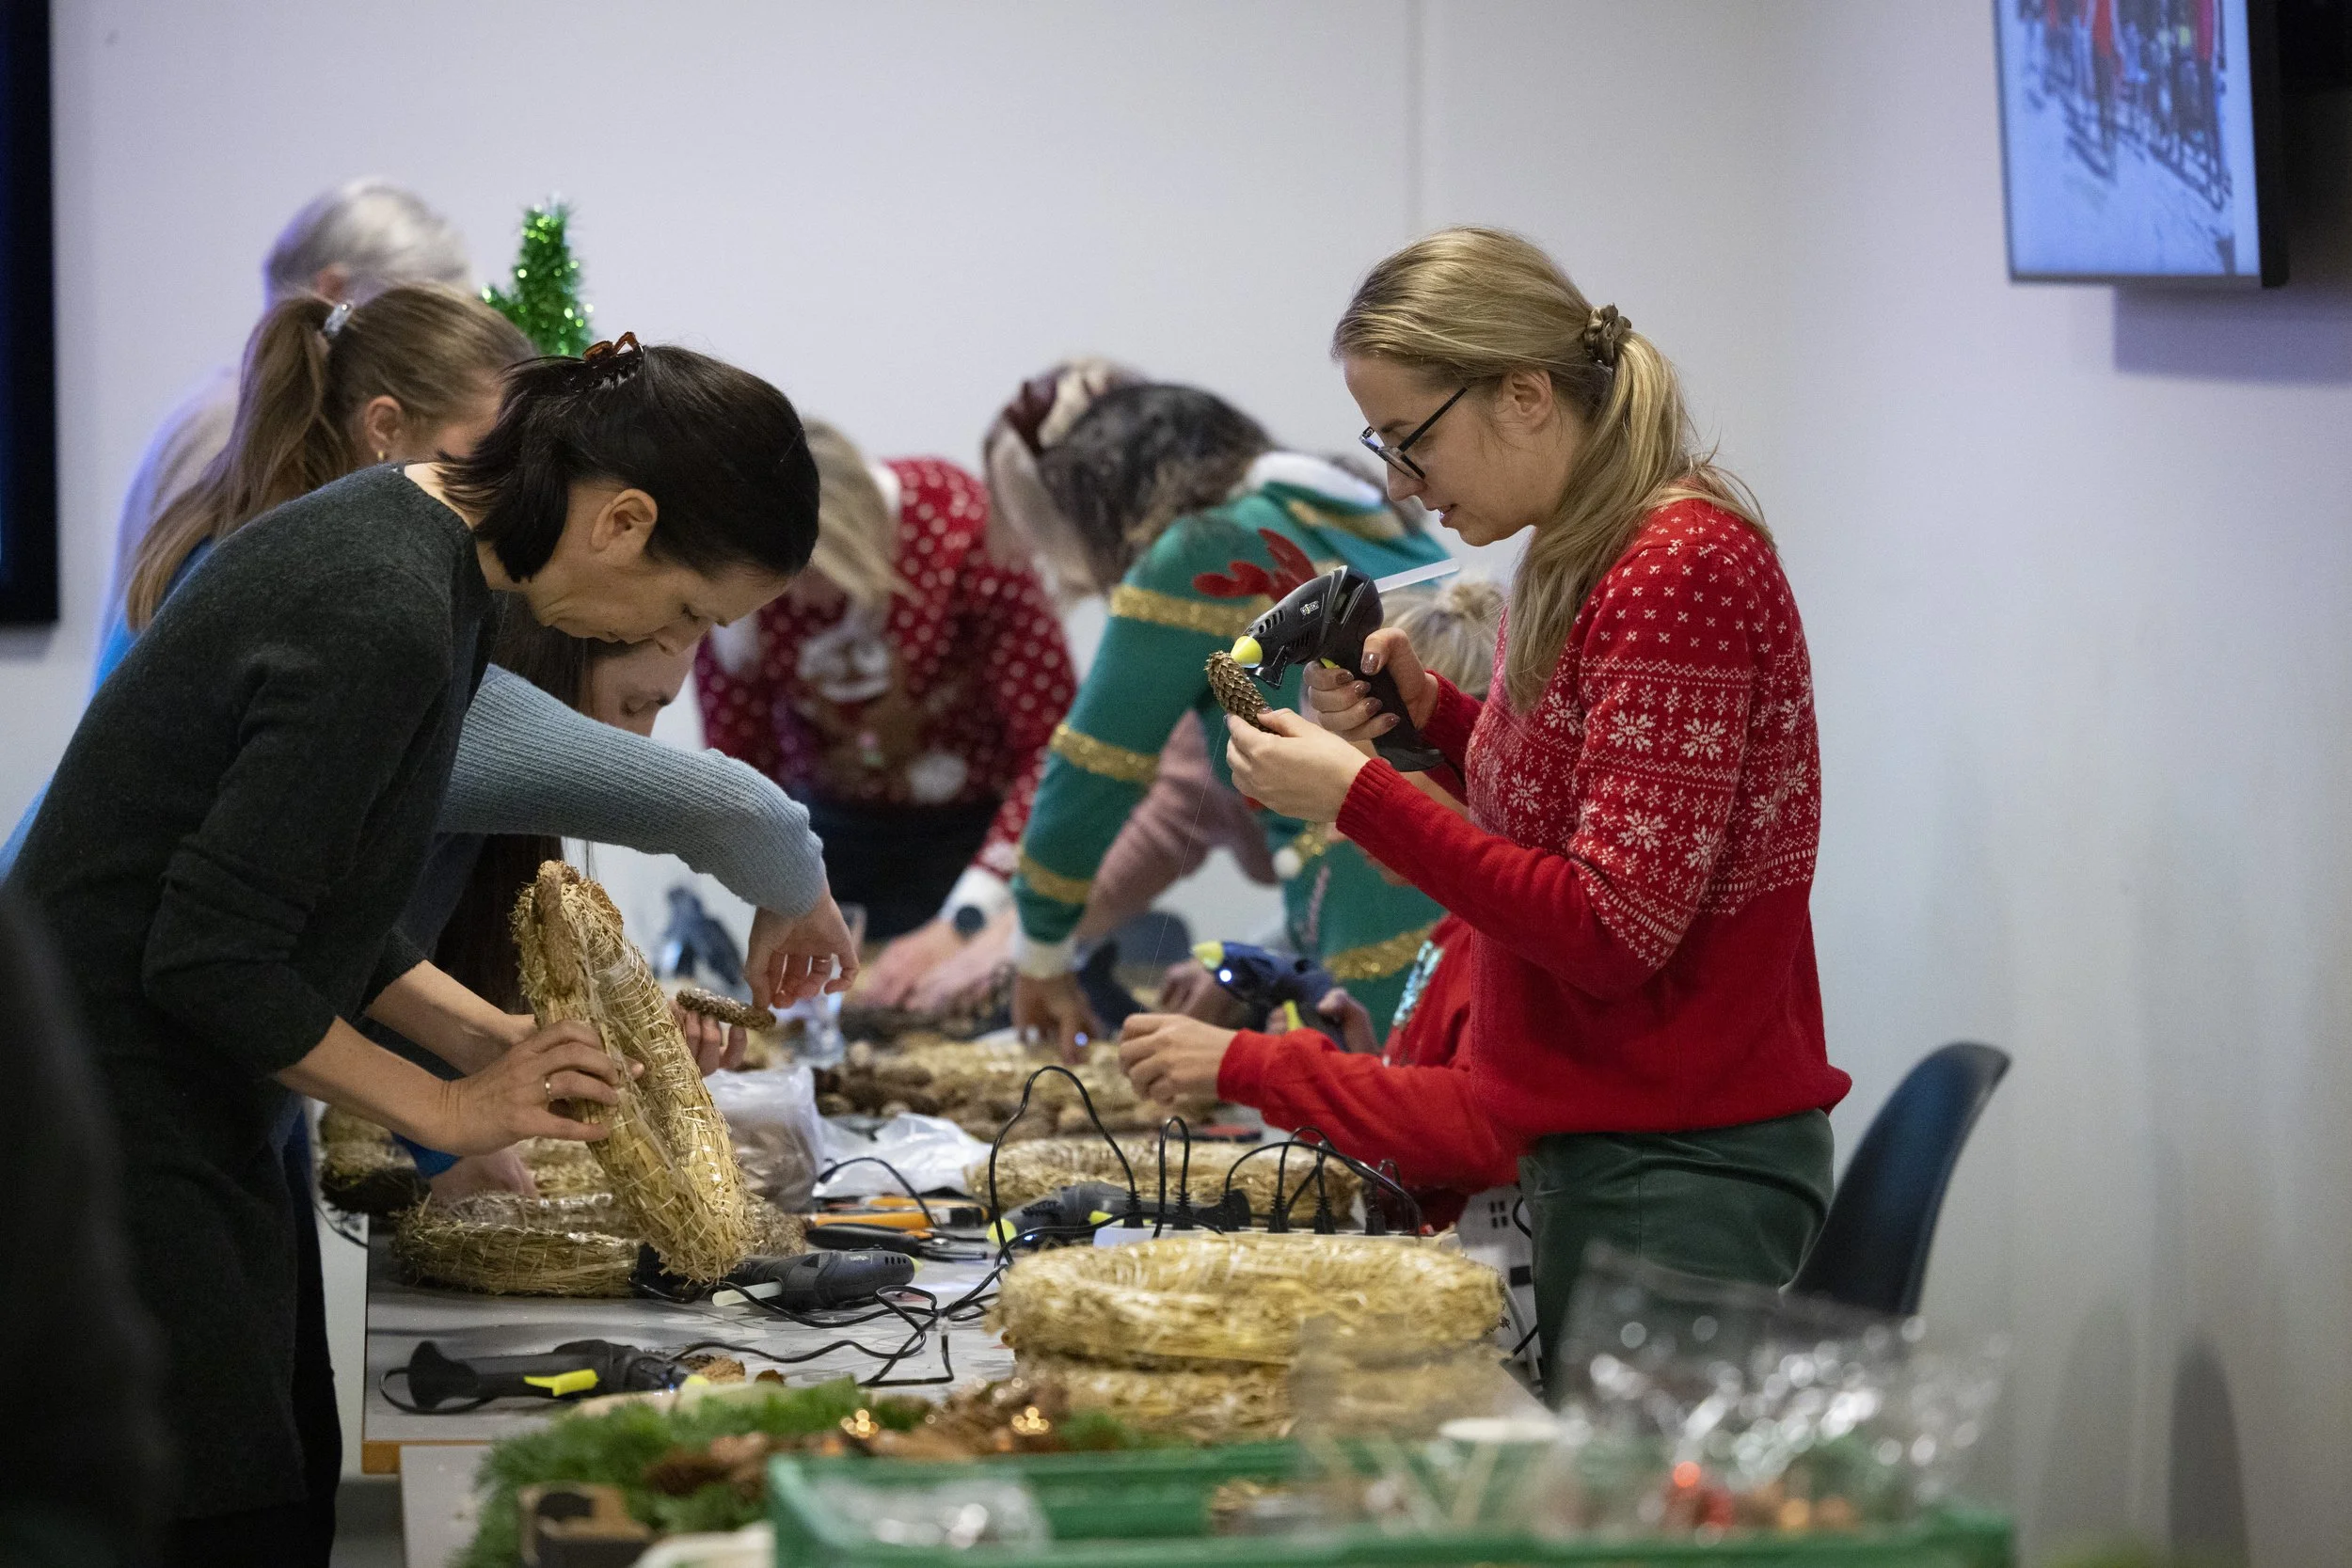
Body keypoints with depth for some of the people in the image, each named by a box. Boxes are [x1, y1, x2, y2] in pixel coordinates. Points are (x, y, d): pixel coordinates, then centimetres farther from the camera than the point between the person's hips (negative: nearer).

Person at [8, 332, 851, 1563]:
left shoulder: (401, 535, 9)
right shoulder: (388, 617, -22)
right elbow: (214, 956, -20)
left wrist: (502, 1041, 8)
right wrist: (447, 1109, -9)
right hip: (112, 1127, -10)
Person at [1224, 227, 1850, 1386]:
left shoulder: (1678, 571, -17)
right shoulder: (1581, 562, 11)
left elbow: (1617, 929, -20)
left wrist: (1358, 795, -18)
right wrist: (1431, 711, 7)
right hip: (1598, 1153, 9)